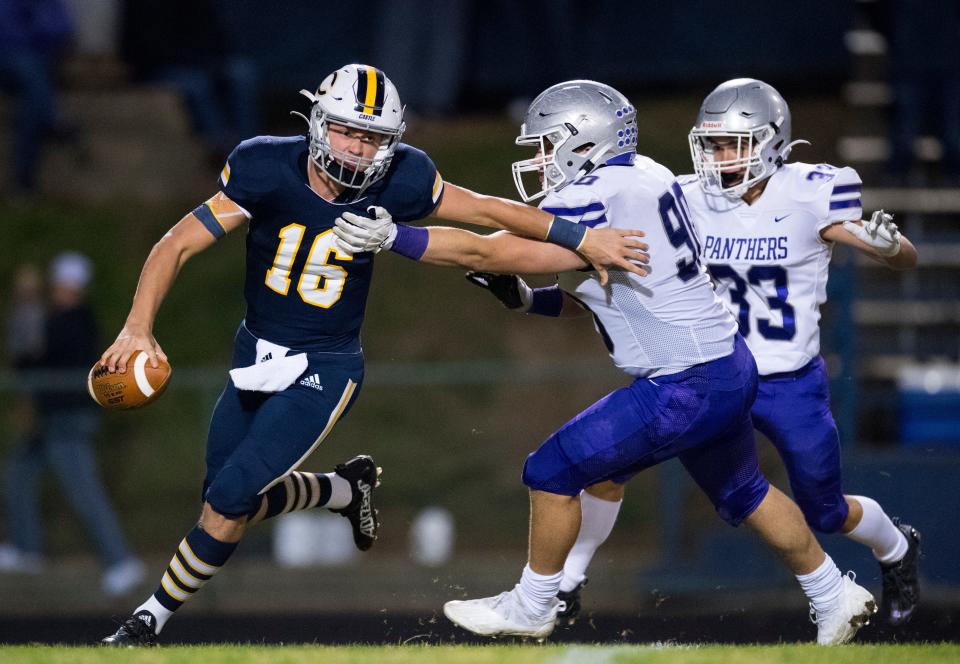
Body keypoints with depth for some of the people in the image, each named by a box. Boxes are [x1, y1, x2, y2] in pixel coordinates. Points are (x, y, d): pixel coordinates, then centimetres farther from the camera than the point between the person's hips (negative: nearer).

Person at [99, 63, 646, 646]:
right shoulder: (268, 171, -19)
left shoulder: (396, 183, -17)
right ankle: (345, 489, 37)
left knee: (229, 500, -13)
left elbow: (487, 210, -3)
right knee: (235, 502, 13)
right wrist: (139, 327, -28)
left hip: (325, 371, -3)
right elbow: (179, 246, -16)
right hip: (256, 357, 3)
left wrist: (584, 239, -6)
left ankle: (153, 617, 4)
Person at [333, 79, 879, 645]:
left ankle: (531, 608, 13)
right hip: (731, 366, 10)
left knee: (554, 471, -1)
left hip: (687, 389, -10)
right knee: (743, 493, 28)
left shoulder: (595, 202, -20)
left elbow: (489, 253, -20)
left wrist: (394, 236, -20)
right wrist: (538, 301, 9)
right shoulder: (645, 178, 7)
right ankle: (837, 598, 40)